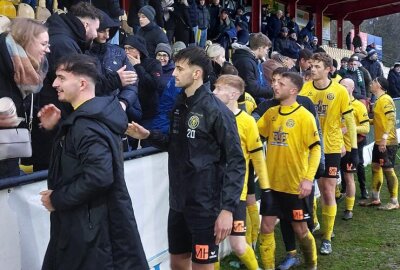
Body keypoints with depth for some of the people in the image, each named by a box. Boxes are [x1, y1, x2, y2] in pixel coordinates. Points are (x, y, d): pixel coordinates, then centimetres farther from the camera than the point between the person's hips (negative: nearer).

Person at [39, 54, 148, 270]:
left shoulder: (87, 125, -22)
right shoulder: (87, 118, 9)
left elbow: (99, 176, -31)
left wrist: (56, 199, -19)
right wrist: (54, 129, 7)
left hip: (91, 226, -10)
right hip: (88, 221, 10)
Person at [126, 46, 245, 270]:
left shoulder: (216, 110, -15)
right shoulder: (180, 106, 7)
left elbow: (236, 161, -16)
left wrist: (228, 207, -22)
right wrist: (148, 135, 3)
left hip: (205, 203, -7)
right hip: (179, 201, 7)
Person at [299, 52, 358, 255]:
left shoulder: (340, 91, -8)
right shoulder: (305, 88, -3)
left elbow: (350, 121, -3)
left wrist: (354, 149, -5)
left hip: (330, 148, -2)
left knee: (328, 192, -1)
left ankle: (327, 238, 11)